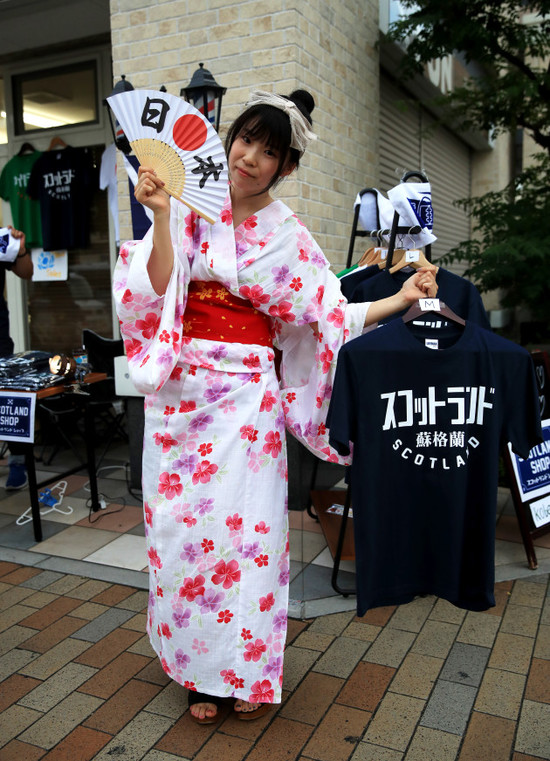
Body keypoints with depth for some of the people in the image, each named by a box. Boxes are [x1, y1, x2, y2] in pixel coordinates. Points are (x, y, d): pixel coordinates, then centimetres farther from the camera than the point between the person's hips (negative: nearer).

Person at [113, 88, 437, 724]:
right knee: (181, 525, 6)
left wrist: (402, 298, -3)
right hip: (179, 390, 1)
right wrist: (161, 217, -13)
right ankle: (198, 669, 26)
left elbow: (332, 315, 4)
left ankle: (245, 668, 25)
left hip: (246, 396, -1)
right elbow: (158, 289, -5)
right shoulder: (188, 210, 5)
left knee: (245, 526, 3)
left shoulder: (288, 235, 5)